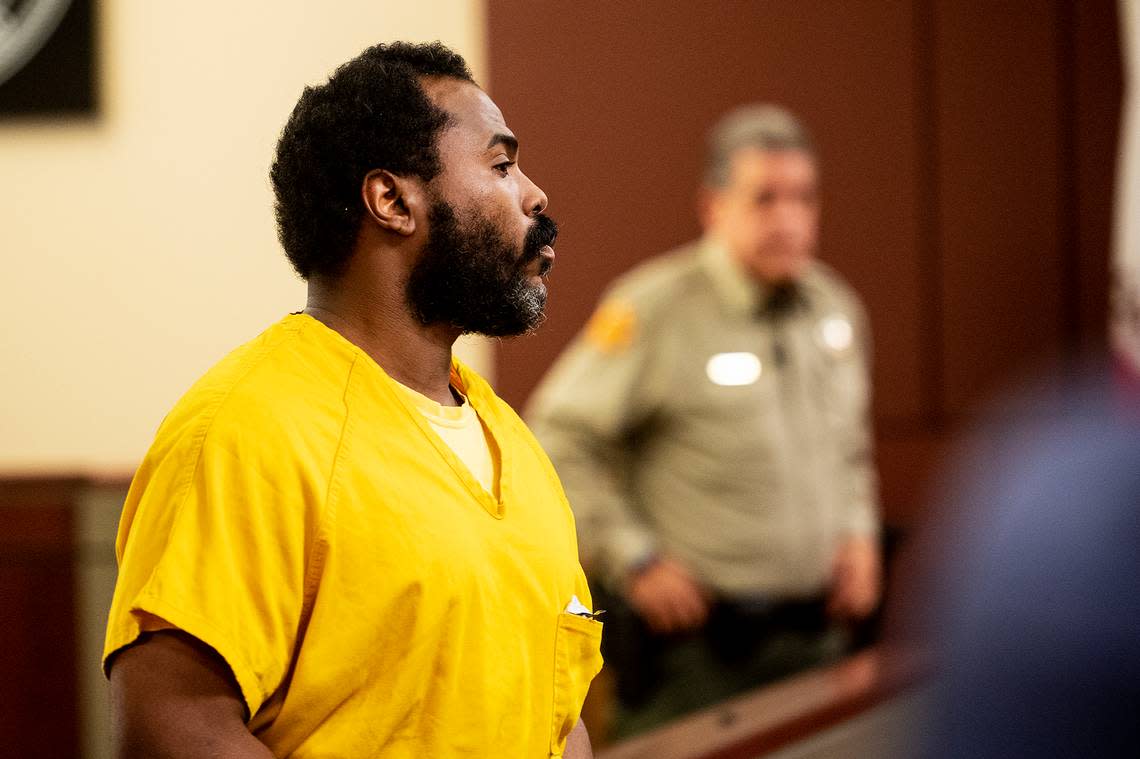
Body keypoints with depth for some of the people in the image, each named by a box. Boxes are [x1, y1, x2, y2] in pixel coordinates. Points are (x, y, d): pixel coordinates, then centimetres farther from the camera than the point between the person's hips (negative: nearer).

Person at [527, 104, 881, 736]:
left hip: (814, 635, 6)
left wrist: (858, 531, 11)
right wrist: (634, 560, -11)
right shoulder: (653, 311, -11)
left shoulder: (836, 311, 10)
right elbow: (556, 440, -9)